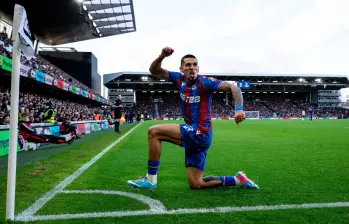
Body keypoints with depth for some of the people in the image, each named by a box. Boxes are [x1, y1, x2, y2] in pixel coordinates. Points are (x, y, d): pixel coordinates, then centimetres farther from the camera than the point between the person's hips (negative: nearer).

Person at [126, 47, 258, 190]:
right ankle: (237, 180, 24)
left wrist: (239, 108, -34)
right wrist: (162, 56, -8)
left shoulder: (205, 82, -11)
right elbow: (154, 71, 10)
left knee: (154, 132, -13)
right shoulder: (179, 79, 7)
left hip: (200, 133, -8)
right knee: (195, 184, 12)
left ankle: (150, 180, -4)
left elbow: (233, 88, -17)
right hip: (193, 135, 8)